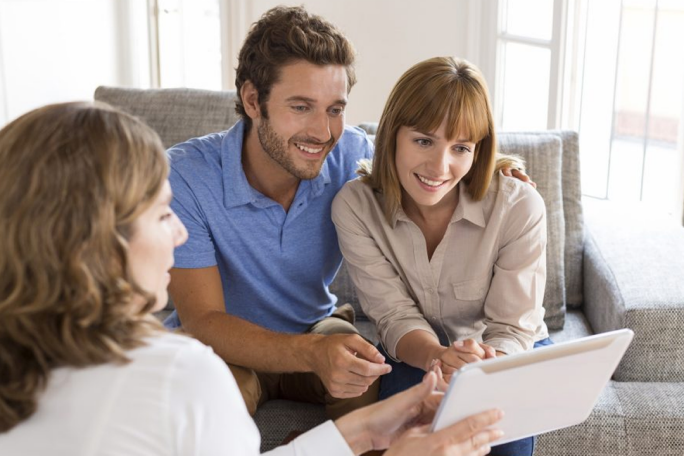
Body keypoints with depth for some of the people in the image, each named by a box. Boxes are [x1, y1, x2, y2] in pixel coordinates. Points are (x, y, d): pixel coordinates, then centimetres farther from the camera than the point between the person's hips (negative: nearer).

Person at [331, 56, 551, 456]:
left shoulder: (519, 206, -22)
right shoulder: (355, 205, -18)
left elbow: (513, 328, -19)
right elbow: (396, 316, -18)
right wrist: (438, 357, -41)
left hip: (509, 352, 0)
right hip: (417, 355, 1)